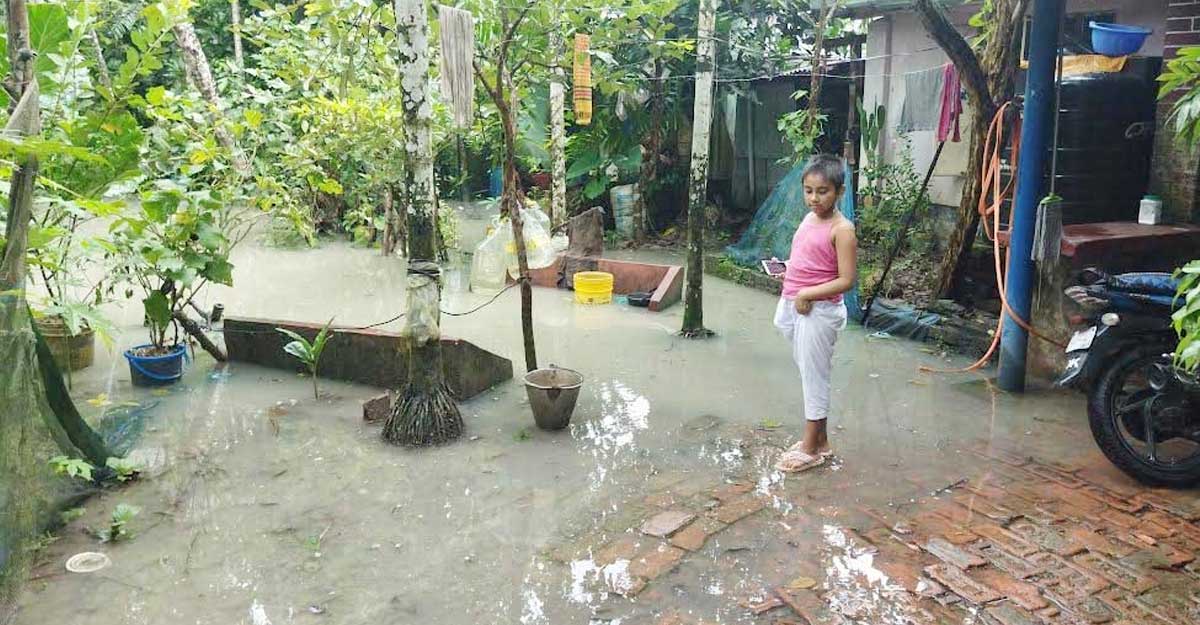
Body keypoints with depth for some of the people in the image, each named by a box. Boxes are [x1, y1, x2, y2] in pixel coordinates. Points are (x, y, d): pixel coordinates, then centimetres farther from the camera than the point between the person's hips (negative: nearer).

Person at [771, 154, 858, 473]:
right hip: (795, 308, 8)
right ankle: (820, 439, 29)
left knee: (814, 377, 2)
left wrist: (806, 294, -22)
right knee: (809, 374, 16)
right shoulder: (809, 219, 10)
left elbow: (846, 280, -18)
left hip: (818, 312, -8)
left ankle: (810, 449, 14)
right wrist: (788, 272, 4)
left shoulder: (842, 229, -14)